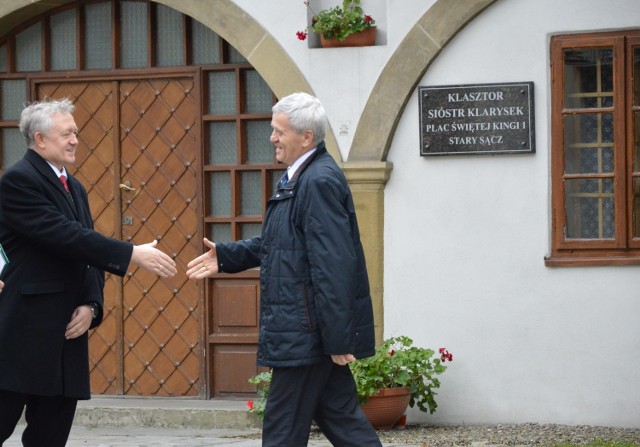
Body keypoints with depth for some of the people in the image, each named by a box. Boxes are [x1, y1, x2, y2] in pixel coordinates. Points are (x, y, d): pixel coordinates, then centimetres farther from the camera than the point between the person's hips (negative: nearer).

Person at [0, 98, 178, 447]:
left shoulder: (74, 188, 18)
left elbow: (87, 252, 17)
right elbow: (65, 236, -20)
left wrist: (91, 305, -1)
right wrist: (133, 254, -21)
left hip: (64, 336, 8)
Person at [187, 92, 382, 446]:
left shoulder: (320, 182, -19)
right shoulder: (299, 178, 14)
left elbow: (333, 266, -23)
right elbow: (274, 242, 23)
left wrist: (337, 338, -24)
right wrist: (225, 257, 12)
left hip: (306, 333, -10)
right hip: (317, 333, 10)